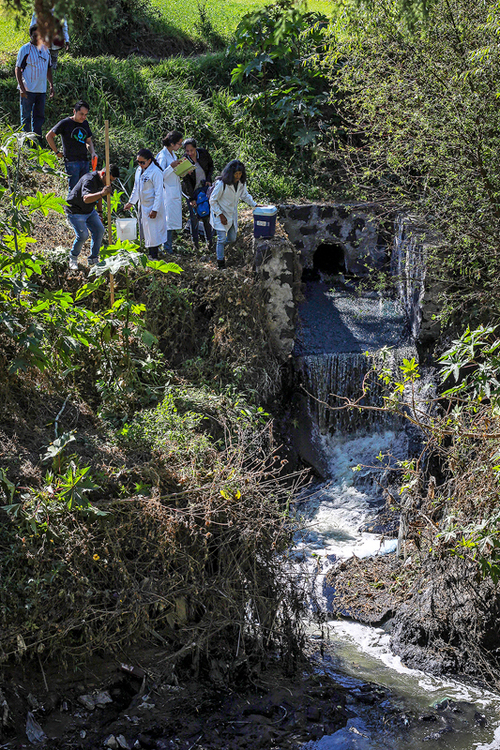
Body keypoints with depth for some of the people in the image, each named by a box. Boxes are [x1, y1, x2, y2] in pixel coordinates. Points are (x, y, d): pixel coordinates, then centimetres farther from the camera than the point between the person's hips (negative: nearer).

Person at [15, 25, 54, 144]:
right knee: (26, 117, 0)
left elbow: (48, 68, 22)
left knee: (39, 116, 9)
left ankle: (38, 142, 16)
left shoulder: (45, 49, 12)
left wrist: (51, 85, 14)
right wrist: (21, 87, -14)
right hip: (28, 89, -6)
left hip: (41, 89, 6)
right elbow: (18, 69, -6)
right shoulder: (25, 49, -5)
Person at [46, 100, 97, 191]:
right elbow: (49, 136, 1)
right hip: (72, 162, -6)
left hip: (85, 161, 6)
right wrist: (57, 152, 0)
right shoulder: (65, 123, -4)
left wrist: (92, 152, 3)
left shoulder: (85, 123, 15)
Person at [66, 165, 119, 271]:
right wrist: (102, 193, -60)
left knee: (99, 230, 0)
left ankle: (93, 259, 12)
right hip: (75, 211, -9)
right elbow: (86, 198, -48)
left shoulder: (102, 181, -1)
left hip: (90, 210, 9)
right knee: (82, 235, -16)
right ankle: (73, 258, 9)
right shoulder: (89, 180, -31)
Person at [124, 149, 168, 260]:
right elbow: (136, 188, 20)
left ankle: (154, 256, 1)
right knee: (146, 229, 13)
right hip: (143, 205, 8)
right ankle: (150, 254, 22)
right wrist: (131, 202, 22)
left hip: (153, 206, -8)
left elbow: (159, 192, -18)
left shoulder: (156, 172, -17)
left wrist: (155, 210, -21)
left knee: (153, 231, -6)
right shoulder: (139, 170, 8)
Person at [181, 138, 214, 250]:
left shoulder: (203, 153, -13)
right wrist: (191, 198, -20)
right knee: (194, 216, -2)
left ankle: (209, 239, 14)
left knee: (207, 214, 2)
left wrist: (209, 179, -6)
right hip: (191, 190, -2)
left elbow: (211, 165, 7)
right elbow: (186, 181, -19)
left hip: (205, 186, 2)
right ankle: (195, 241, 13)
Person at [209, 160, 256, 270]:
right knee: (222, 238, -10)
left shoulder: (241, 183, -7)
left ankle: (219, 248, 42)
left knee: (232, 238, 12)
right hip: (220, 214, -6)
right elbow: (213, 200, -16)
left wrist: (255, 205, 2)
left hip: (232, 214, 6)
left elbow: (245, 195, 14)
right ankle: (220, 261, 4)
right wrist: (221, 215, -17)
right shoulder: (221, 184, -25)